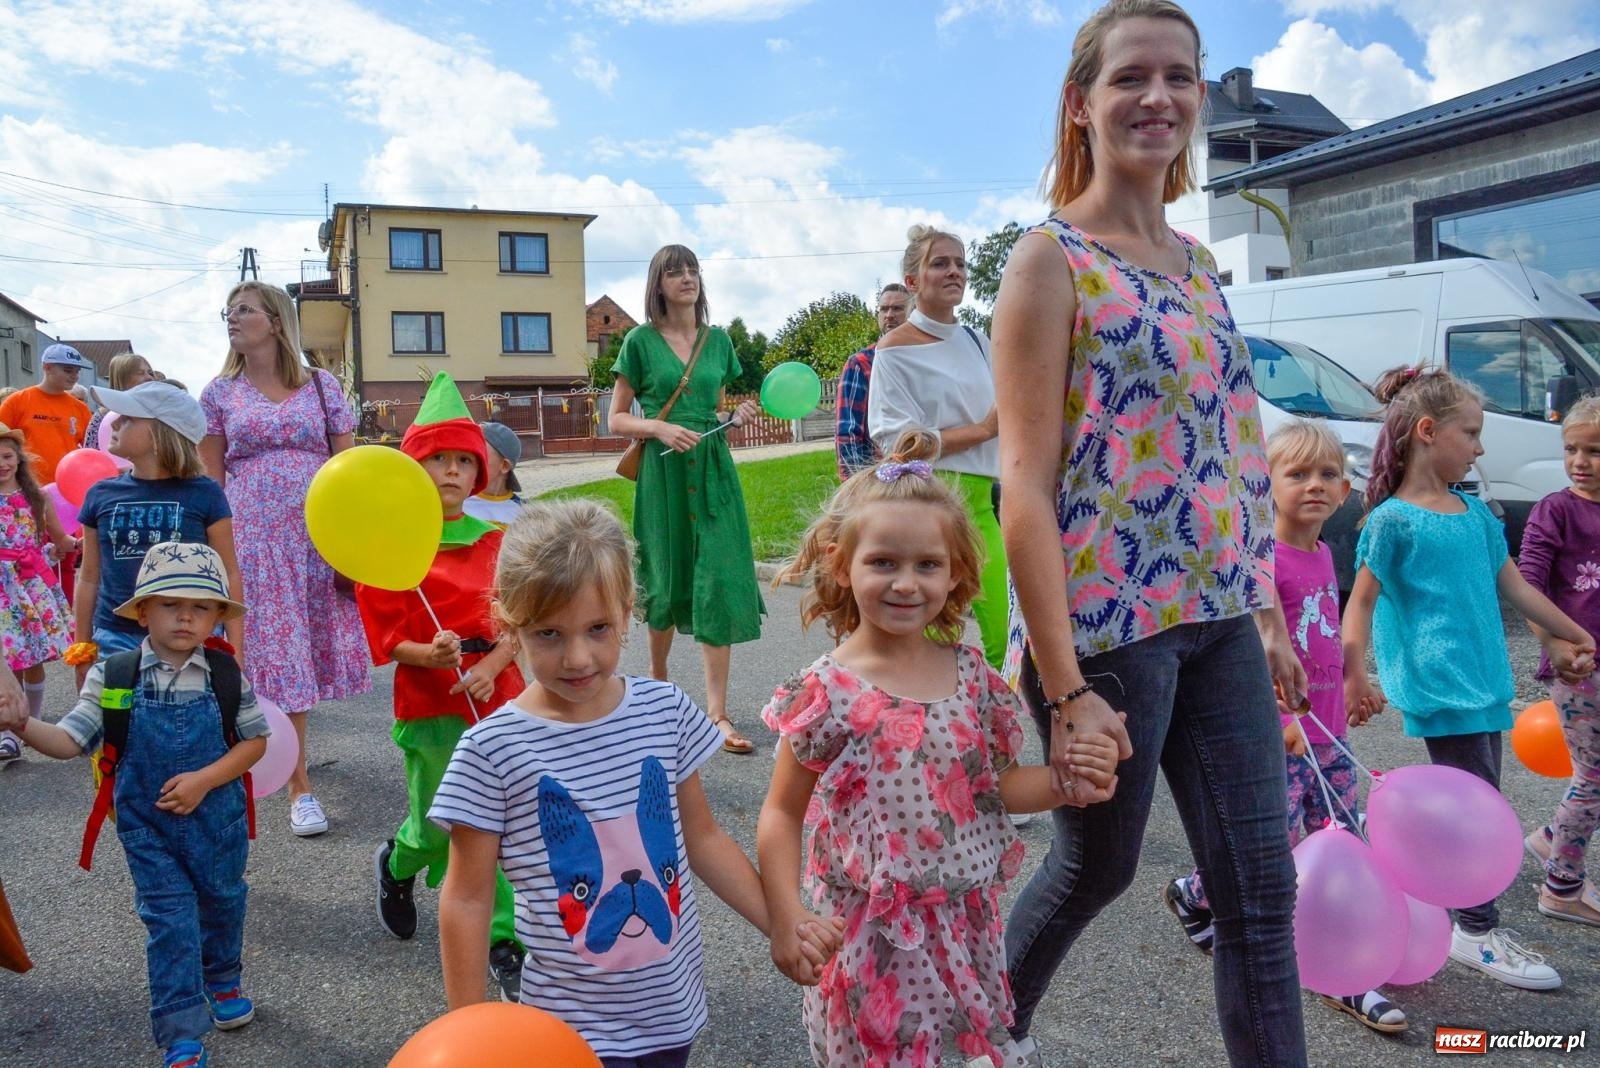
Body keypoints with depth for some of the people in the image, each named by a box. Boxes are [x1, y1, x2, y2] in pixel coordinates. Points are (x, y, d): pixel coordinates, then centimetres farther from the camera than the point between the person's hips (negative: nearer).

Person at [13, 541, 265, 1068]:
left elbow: (255, 741, -5)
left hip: (216, 816, 1)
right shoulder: (114, 677, -10)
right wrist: (23, 725, -32)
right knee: (169, 918, -1)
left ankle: (222, 980, 48)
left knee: (221, 900, 20)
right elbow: (70, 740, -13)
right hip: (147, 824, -1)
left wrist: (204, 779, -17)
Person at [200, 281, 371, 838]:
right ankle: (299, 787, 7)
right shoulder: (219, 393, 6)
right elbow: (211, 480, 6)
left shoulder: (322, 385, 5)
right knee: (278, 656, -1)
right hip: (255, 539, -1)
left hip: (320, 536, 1)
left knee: (312, 645, 7)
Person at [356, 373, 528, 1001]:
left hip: (499, 694, 3)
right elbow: (386, 636, -5)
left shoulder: (497, 539, 6)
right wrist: (431, 655, -24)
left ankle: (505, 943, 12)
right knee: (439, 823, 7)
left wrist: (488, 667, -13)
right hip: (429, 703, -2)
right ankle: (396, 864, 43)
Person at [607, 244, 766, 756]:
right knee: (666, 578, 7)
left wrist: (737, 416, 0)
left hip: (712, 468, 2)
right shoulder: (641, 340, 1)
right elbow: (617, 418, 2)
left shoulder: (718, 340, 11)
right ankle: (657, 675, 34)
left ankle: (718, 711, -3)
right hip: (662, 469, -2)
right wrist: (659, 428, -15)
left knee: (720, 580, -6)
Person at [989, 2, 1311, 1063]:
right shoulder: (1052, 260, -9)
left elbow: (1230, 455, 16)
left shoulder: (1196, 262, 13)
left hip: (1219, 619, 6)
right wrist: (1066, 689, -19)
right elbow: (1027, 485, -16)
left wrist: (1269, 615, 14)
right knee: (1098, 865, 14)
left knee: (1264, 888, 7)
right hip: (1106, 620, -6)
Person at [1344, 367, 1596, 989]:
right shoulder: (1392, 519, -9)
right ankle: (1477, 932, 11)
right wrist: (1355, 679, -17)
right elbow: (1362, 602, -10)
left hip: (1483, 681, 7)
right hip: (1437, 686, -7)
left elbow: (1514, 586, 20)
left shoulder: (1475, 513, 12)